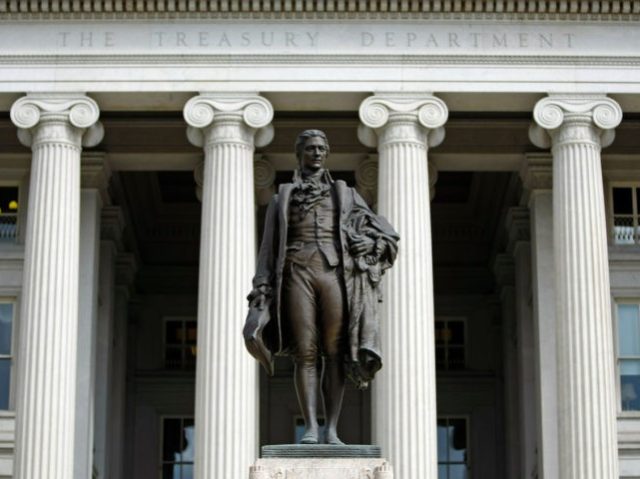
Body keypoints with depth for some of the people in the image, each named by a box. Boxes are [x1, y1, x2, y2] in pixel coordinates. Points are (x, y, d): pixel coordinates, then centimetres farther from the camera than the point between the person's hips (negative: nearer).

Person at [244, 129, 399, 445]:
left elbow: (388, 236, 19)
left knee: (334, 353, -7)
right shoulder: (282, 199, 19)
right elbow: (269, 249, 13)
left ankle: (331, 430, -7)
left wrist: (372, 244, -3)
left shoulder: (345, 195, 20)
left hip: (335, 273, 1)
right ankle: (310, 427, -11)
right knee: (305, 351, -10)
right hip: (298, 272, 0)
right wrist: (262, 293, 1)